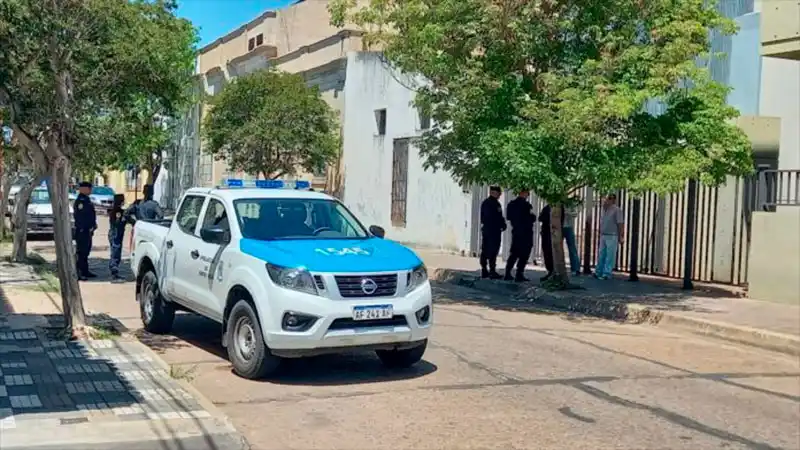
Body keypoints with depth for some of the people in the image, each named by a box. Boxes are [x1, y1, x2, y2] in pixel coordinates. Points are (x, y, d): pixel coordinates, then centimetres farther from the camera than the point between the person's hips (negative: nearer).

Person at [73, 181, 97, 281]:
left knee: (86, 251, 16)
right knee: (81, 252, -8)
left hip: (87, 230, 10)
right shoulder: (80, 201, -16)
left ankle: (85, 272, 25)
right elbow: (79, 217, -22)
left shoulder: (86, 200, 16)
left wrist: (93, 225, 15)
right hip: (82, 231, -10)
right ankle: (78, 274, -6)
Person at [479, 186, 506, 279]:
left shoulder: (484, 202, 15)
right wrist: (503, 225, -4)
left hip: (485, 229, 10)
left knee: (485, 250, 10)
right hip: (494, 230, -9)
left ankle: (484, 271, 14)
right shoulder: (495, 203, -14)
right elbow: (499, 217, -19)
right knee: (493, 251, -8)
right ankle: (492, 271, -9)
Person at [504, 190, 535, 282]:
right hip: (526, 232, -7)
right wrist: (533, 217, 9)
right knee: (524, 254, -2)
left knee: (514, 253, 14)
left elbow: (509, 217, 14)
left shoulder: (511, 204, 7)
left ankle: (507, 274, 11)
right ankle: (519, 275, -5)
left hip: (516, 231, 7)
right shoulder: (526, 205, -15)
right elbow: (532, 218, -12)